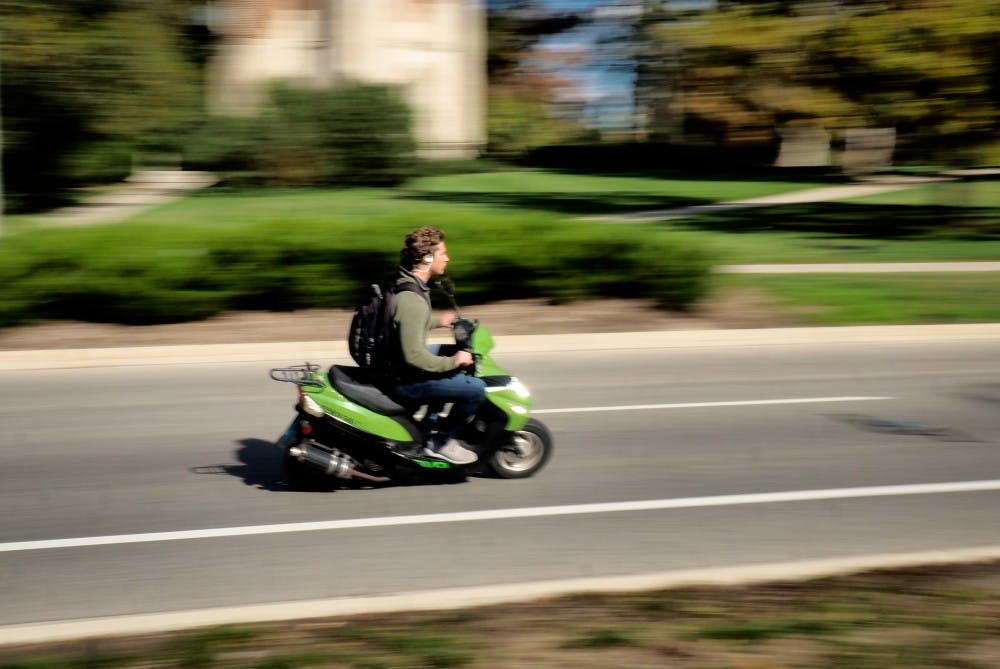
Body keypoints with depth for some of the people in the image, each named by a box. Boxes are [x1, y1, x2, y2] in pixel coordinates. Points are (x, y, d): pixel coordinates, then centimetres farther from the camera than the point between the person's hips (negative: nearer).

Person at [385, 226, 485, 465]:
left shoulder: (402, 283, 4)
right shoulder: (411, 300, -27)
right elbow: (414, 356, -30)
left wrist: (437, 322, 26)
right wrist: (452, 362, -19)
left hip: (393, 363, 11)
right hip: (403, 382, -11)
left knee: (457, 353, 26)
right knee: (476, 389, -16)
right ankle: (440, 442, 0)